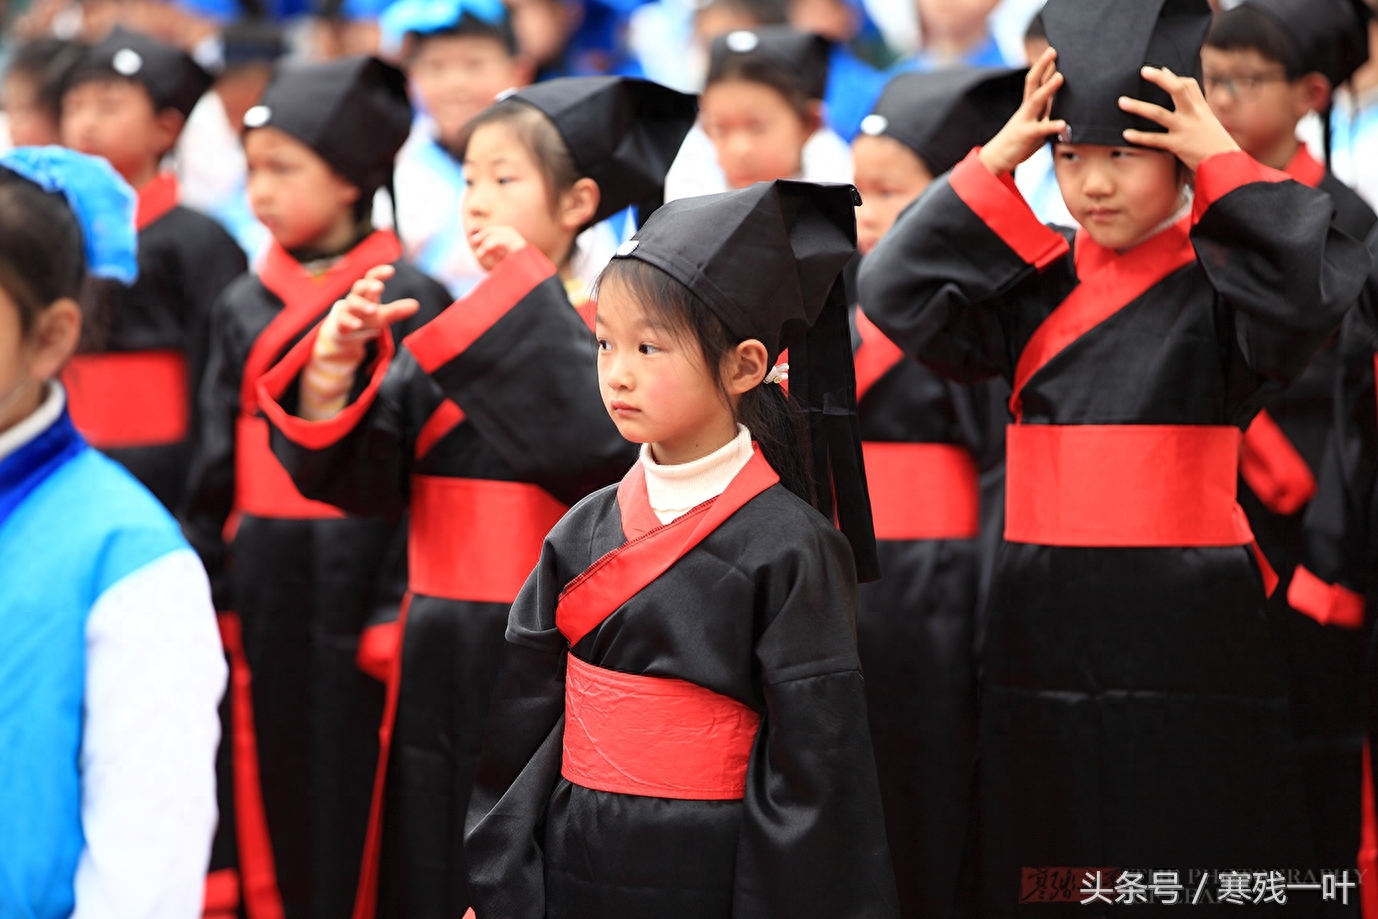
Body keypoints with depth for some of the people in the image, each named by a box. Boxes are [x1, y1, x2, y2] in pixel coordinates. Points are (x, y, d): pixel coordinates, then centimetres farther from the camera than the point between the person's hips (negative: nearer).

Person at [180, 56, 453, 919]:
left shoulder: (410, 301, -5)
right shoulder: (245, 306, 11)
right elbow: (218, 467, 13)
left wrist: (399, 609, -11)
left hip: (359, 578, -5)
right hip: (266, 584, 5)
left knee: (356, 792, -3)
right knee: (275, 781, 8)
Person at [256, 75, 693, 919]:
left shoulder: (604, 326, -5)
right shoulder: (442, 331, 11)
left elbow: (598, 442, -25)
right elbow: (354, 476, 5)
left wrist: (524, 291, -18)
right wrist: (332, 377, -15)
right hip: (441, 668, 6)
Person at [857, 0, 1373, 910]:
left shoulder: (1218, 280, -3)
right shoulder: (1038, 280, 8)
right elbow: (898, 294, -4)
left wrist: (1226, 163, -19)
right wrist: (996, 162, -7)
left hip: (1189, 632, -4)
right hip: (1048, 626, 4)